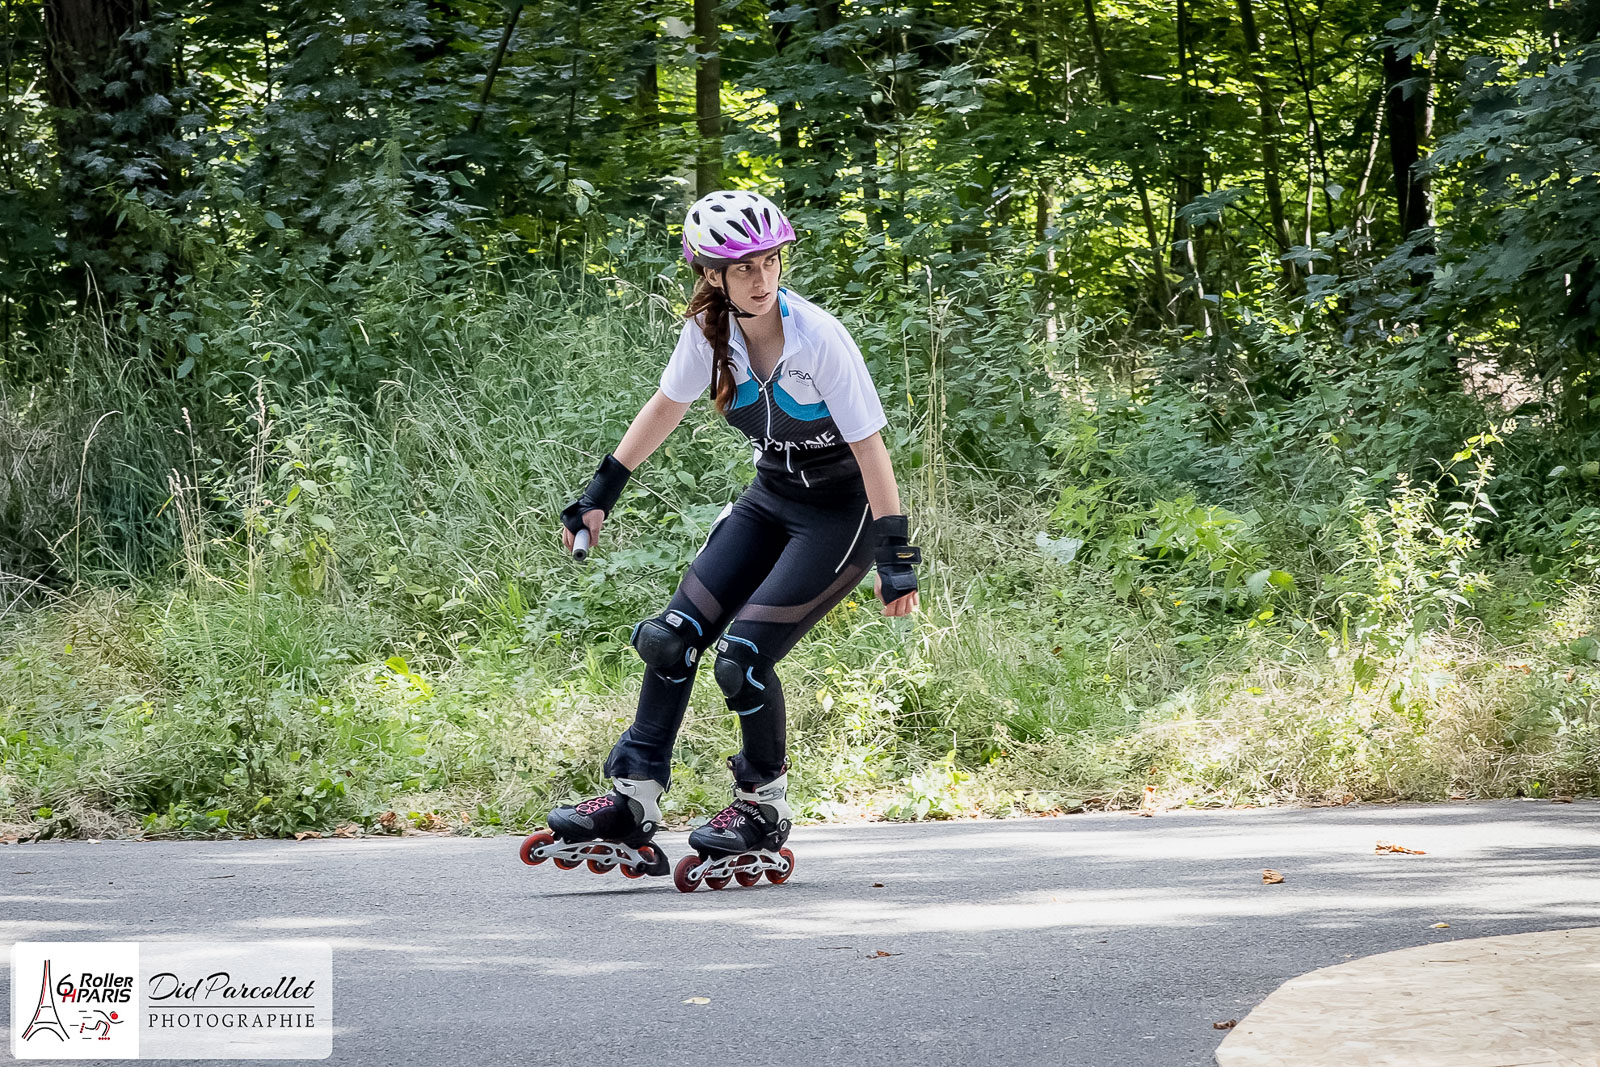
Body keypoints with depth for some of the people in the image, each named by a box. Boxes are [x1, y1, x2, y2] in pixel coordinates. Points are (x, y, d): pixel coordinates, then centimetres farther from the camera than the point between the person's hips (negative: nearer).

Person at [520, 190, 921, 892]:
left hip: (843, 511, -6)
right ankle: (633, 804, 2)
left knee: (744, 656, -17)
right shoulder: (709, 330, -10)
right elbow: (666, 407, 9)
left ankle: (764, 809, 4)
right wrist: (602, 492, 11)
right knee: (671, 637, -6)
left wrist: (897, 556, -25)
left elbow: (869, 446, -23)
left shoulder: (818, 338, -26)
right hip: (771, 499, 6)